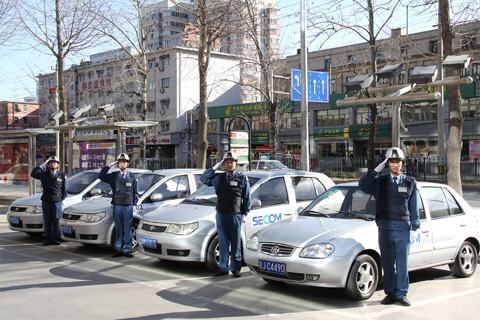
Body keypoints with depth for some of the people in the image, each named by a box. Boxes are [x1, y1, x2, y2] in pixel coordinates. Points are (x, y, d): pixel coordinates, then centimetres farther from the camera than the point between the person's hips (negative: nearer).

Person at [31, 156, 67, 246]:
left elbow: (64, 190, 14)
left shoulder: (62, 176, 9)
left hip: (57, 201, 0)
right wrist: (42, 165, -6)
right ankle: (47, 239, 8)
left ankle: (55, 239, 3)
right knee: (47, 221, 2)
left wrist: (62, 199, 4)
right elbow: (33, 174, -7)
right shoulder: (44, 174, 9)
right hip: (46, 201, 1)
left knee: (56, 220, -2)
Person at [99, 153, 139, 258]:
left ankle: (127, 249, 6)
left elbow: (136, 192, 12)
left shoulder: (132, 177, 9)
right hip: (117, 205, 1)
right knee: (118, 229, 5)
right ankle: (118, 249, 11)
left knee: (127, 229, 0)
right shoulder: (113, 176, 10)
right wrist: (108, 166, -3)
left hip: (128, 206, -1)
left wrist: (135, 202, 0)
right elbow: (101, 176, 3)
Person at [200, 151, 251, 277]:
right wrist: (215, 167, 4)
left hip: (235, 215, -2)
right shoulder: (218, 177, 10)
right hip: (221, 215, 2)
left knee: (235, 244, 2)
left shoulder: (242, 179, 4)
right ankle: (223, 268, 14)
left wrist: (244, 214, 0)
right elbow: (203, 179, 10)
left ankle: (236, 269, 11)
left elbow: (247, 199, 6)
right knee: (223, 243, 7)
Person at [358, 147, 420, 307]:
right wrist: (376, 171, -10)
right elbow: (363, 186, -8)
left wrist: (415, 228, 1)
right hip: (385, 228, 1)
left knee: (402, 263, 1)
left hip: (403, 229, -1)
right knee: (387, 264, 5)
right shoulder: (380, 182, 8)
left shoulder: (410, 183, 8)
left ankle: (401, 294, 10)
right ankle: (390, 293, 14)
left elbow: (414, 208, 7)